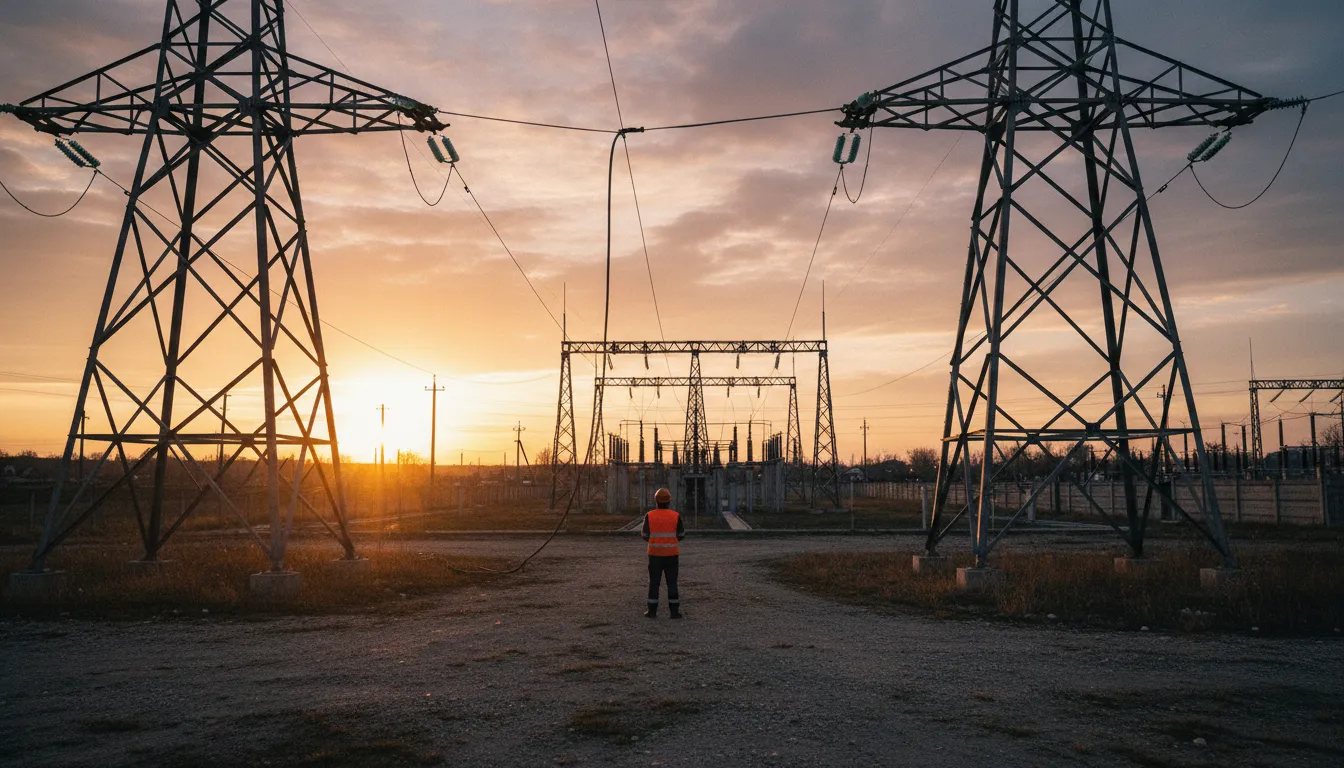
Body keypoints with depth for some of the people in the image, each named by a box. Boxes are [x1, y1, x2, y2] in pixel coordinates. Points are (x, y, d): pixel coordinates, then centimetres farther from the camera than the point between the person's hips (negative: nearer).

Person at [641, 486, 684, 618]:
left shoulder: (649, 516, -7)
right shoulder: (676, 516, -7)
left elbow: (646, 536, -2)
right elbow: (680, 536, -2)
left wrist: (641, 532, 20)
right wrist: (684, 532, 20)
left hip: (655, 554, 0)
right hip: (671, 554, 0)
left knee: (654, 582, 8)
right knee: (672, 583, 6)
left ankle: (652, 611, 9)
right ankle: (674, 611, 6)